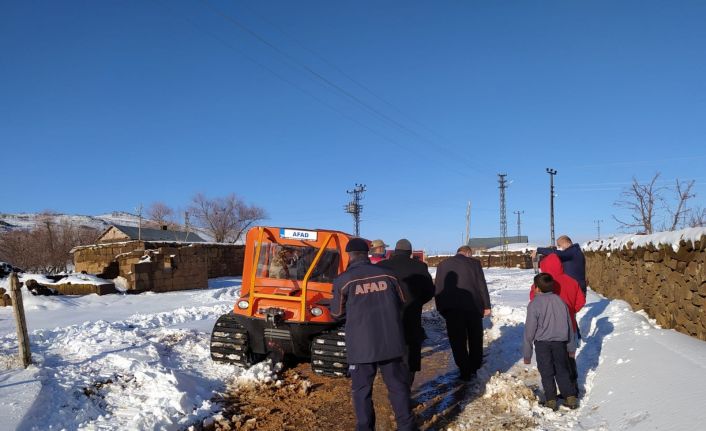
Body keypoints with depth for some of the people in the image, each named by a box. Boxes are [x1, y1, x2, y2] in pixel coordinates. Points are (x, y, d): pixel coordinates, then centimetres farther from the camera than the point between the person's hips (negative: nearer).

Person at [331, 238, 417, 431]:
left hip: (361, 344, -2)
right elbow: (401, 303, 15)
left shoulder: (343, 280, -6)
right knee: (398, 386, 15)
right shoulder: (387, 274, 1)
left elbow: (337, 313, 6)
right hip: (391, 341, 3)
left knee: (362, 390, 12)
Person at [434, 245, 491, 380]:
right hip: (473, 306, 0)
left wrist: (441, 309, 12)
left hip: (452, 308, 0)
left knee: (458, 341, 5)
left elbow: (438, 289, 7)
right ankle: (475, 368, 25)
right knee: (475, 339, 17)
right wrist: (486, 306, 5)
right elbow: (482, 285, 0)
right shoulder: (474, 263, 1)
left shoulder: (442, 265, 6)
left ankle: (465, 372, 5)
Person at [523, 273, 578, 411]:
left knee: (546, 373, 7)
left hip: (542, 343, -4)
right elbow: (569, 325, 9)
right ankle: (571, 398, 16)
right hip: (560, 342, 4)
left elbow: (530, 330, -10)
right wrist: (571, 347, 21)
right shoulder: (560, 301, 2)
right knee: (562, 371, 16)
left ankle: (551, 400, 10)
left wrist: (527, 353, -2)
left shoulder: (534, 304, -12)